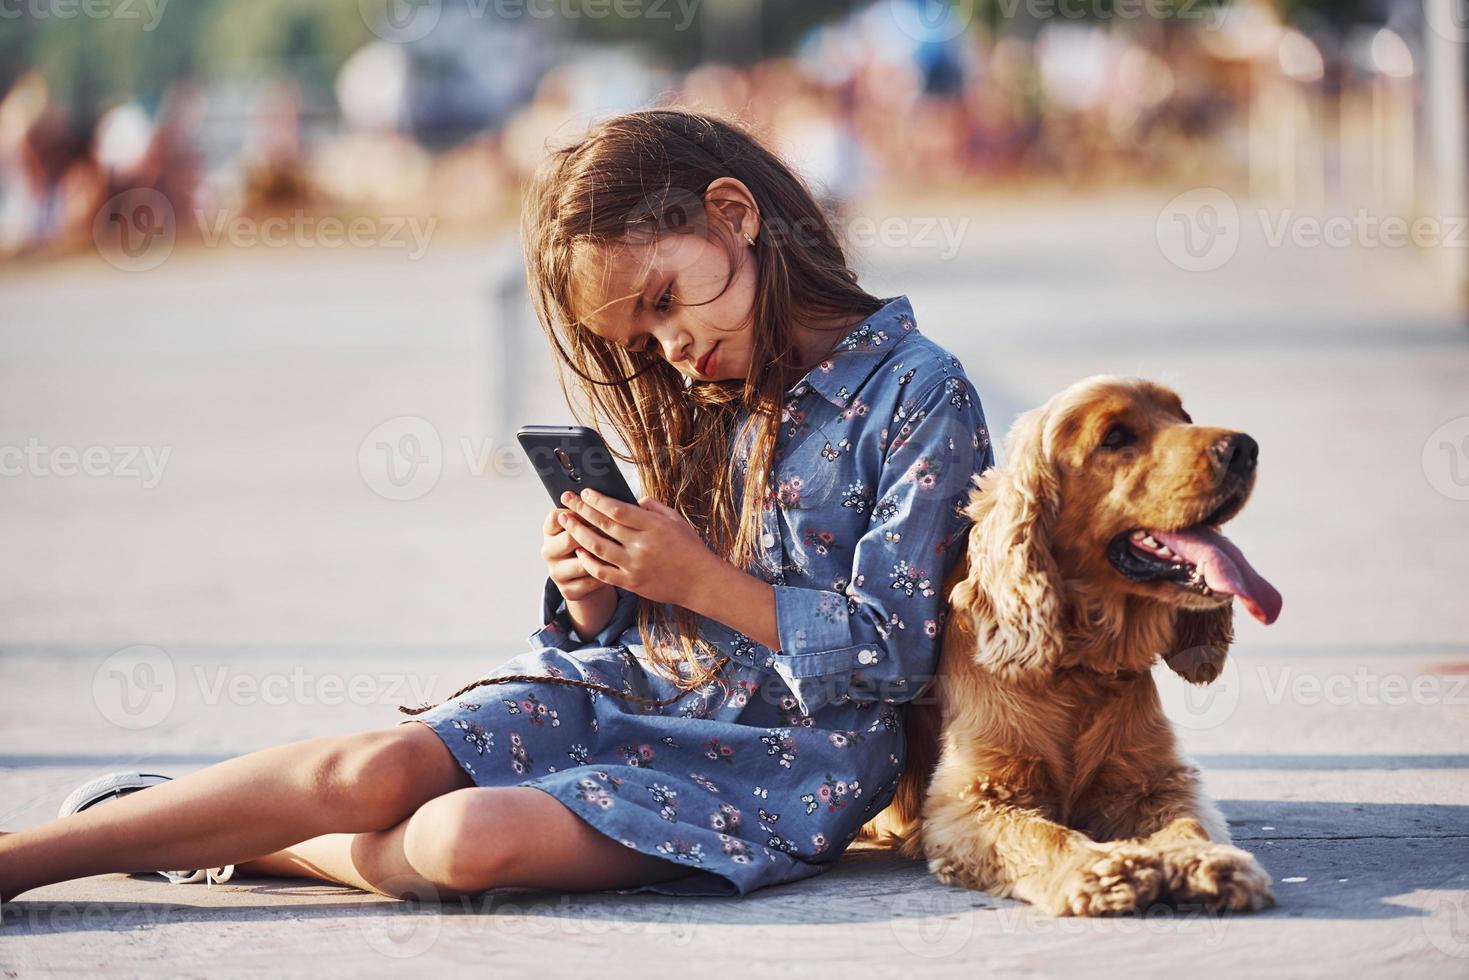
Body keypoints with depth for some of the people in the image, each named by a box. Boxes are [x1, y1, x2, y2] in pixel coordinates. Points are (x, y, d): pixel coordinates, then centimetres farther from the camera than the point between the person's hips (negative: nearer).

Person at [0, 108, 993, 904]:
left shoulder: (922, 393, -8)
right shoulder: (707, 400, 14)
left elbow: (893, 650, -12)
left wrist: (703, 581, -16)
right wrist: (593, 592, -6)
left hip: (783, 754, -6)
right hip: (630, 687, 6)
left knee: (471, 838, -30)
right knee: (380, 764, -21)